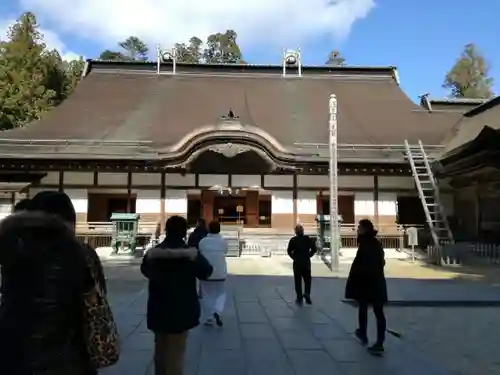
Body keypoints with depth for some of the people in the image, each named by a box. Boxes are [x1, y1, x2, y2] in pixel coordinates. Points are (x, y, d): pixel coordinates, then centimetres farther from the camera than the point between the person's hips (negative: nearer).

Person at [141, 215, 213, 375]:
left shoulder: (153, 252, -4)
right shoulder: (191, 253, -13)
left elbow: (145, 270, 15)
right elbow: (206, 272, 2)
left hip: (158, 308, 4)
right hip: (182, 308, -4)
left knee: (160, 347, 21)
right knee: (176, 351, 4)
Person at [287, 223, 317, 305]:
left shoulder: (293, 240, -5)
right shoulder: (308, 239, -2)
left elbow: (289, 251, -7)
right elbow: (314, 249, -3)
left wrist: (294, 257, 6)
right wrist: (308, 255, 7)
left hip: (297, 262, -1)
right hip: (306, 262, 1)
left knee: (298, 280, 8)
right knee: (307, 279, 14)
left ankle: (299, 298, 8)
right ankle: (307, 293, -6)